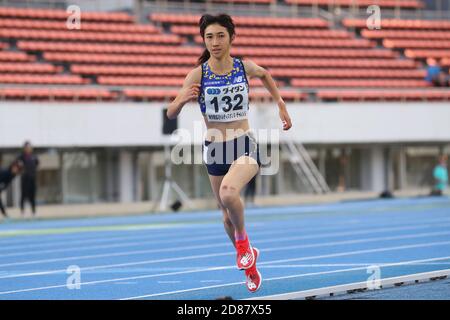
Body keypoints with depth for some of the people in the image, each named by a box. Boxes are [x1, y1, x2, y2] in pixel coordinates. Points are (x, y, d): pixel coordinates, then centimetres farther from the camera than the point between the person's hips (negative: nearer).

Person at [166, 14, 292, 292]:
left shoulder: (245, 67, -5)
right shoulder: (198, 74, -9)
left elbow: (265, 74, 20)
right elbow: (171, 114, -12)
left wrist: (281, 104, 15)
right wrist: (183, 100, -32)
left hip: (245, 146, -2)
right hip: (215, 149, 2)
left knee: (229, 192, -32)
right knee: (228, 214, 16)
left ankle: (243, 239, -4)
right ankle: (248, 260, 42)